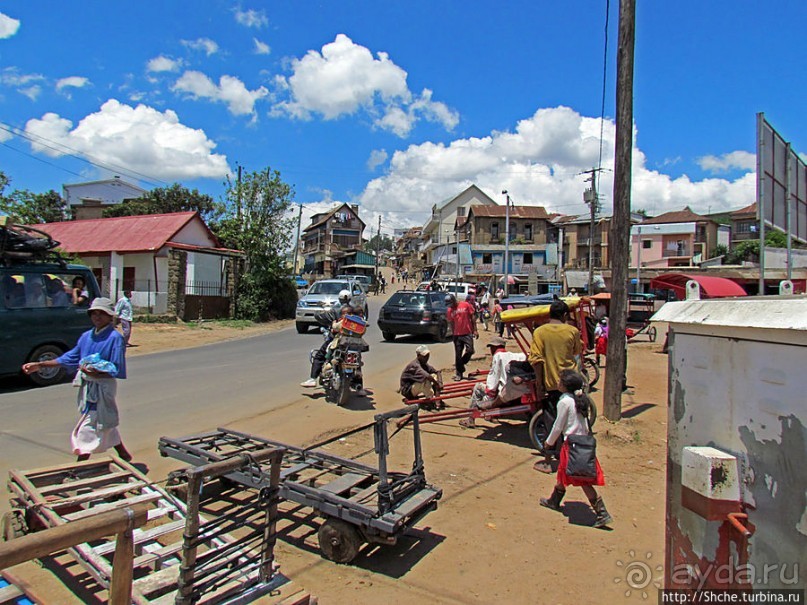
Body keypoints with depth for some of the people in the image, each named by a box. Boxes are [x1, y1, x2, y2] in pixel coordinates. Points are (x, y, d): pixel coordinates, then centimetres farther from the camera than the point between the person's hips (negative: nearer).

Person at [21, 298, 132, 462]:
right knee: (106, 425, 20)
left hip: (103, 388, -8)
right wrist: (39, 365, 16)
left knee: (86, 430, -5)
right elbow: (70, 358, 16)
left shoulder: (115, 337, -15)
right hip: (87, 387, 8)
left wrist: (98, 373, -32)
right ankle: (125, 456, 36)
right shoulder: (87, 336, 7)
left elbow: (118, 370, -17)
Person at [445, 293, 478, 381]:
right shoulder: (449, 310, 4)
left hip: (467, 333, -2)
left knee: (470, 351, -12)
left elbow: (472, 318, 1)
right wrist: (453, 335, 13)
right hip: (457, 335, 2)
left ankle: (461, 363, 16)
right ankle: (459, 374, 13)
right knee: (458, 355, 4)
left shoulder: (465, 305, -4)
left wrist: (475, 330, 0)